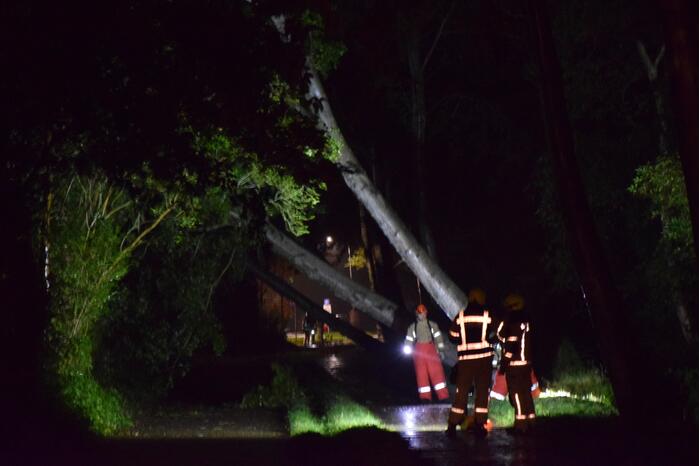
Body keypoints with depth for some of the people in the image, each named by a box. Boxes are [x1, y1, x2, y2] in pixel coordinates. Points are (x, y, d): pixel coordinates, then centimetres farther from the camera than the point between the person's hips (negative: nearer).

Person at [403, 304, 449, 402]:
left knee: (436, 371, -10)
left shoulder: (432, 325, 13)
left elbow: (438, 337, 8)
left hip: (431, 349, -1)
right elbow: (409, 340, 13)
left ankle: (443, 395, -12)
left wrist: (441, 350, -2)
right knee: (421, 374, -4)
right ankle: (425, 396, -4)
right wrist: (407, 349, -3)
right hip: (418, 350, 2)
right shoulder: (412, 327, 18)